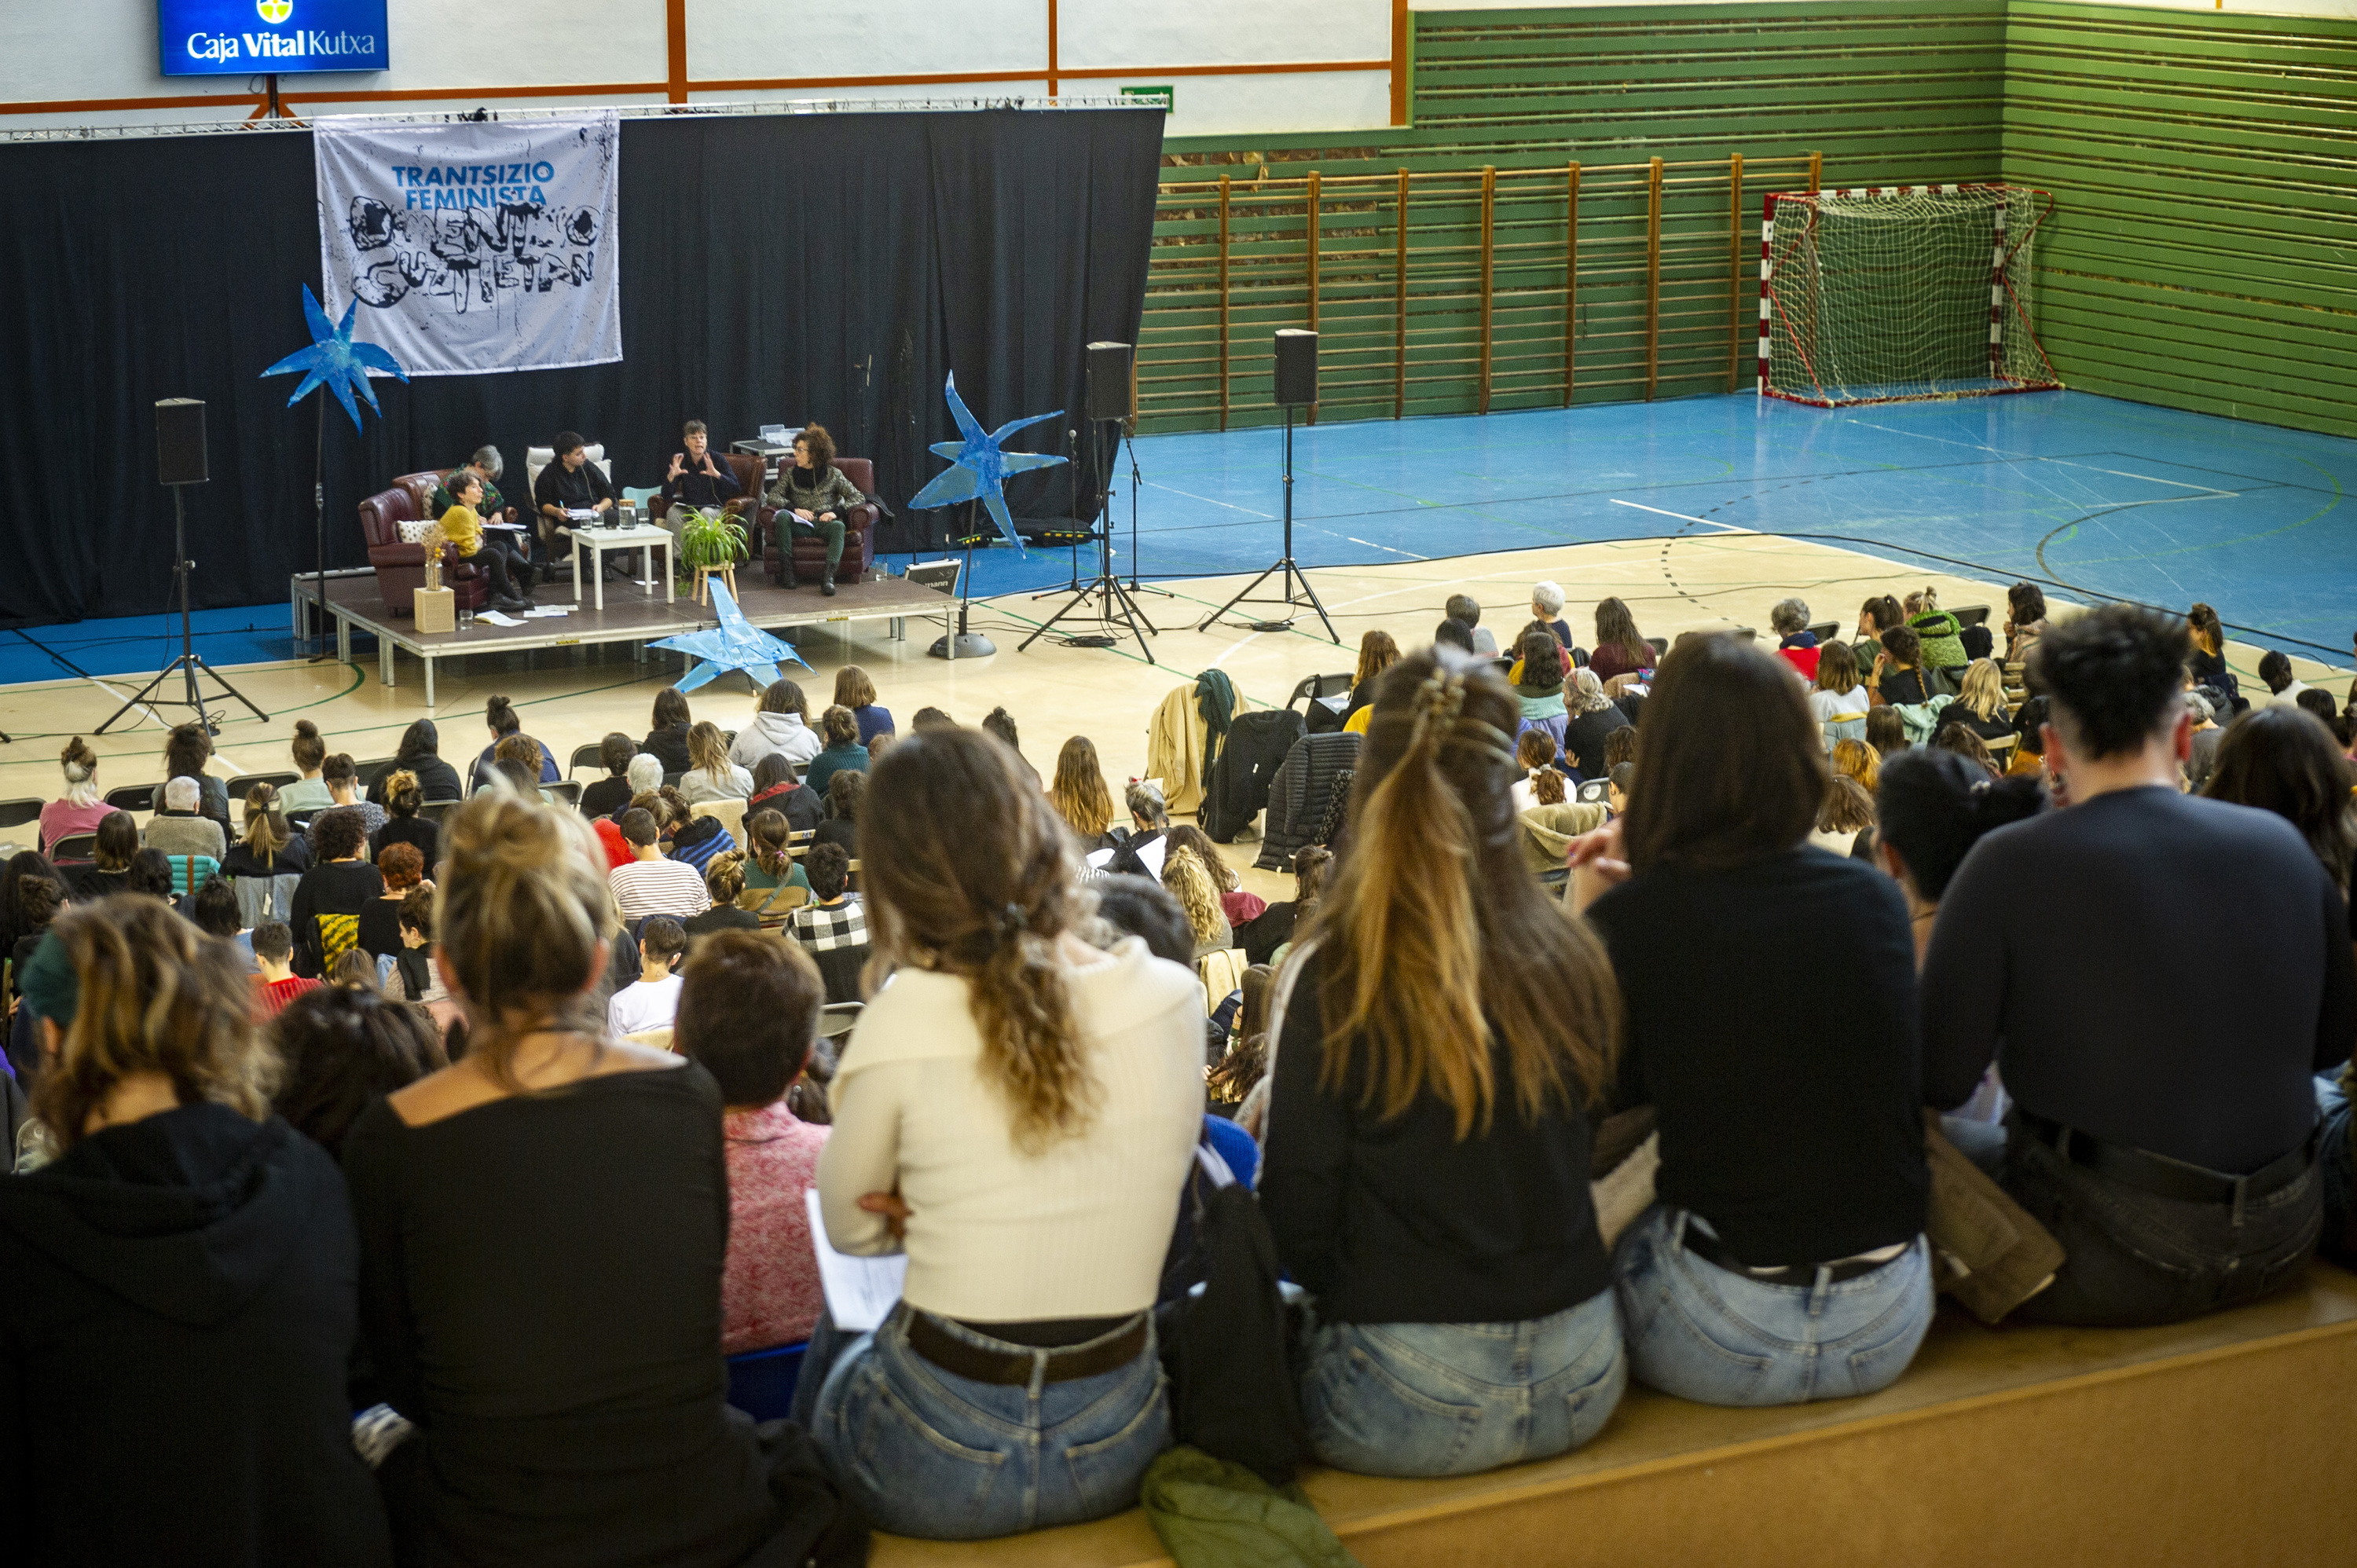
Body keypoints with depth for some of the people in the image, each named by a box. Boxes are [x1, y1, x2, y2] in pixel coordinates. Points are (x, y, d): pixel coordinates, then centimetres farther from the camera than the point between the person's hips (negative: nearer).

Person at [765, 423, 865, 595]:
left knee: (838, 526, -36)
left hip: (825, 523, -1)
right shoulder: (791, 474, 14)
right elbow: (773, 495, 3)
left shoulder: (833, 474, 9)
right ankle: (786, 571, -35)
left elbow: (858, 497, 4)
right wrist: (795, 509, -14)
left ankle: (828, 575, -51)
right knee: (782, 516, -30)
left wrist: (836, 512, -13)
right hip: (801, 525, 1)